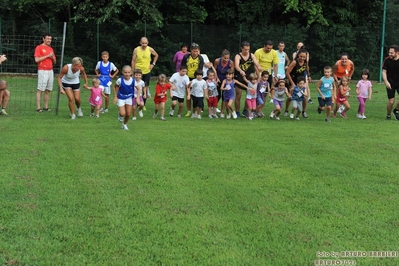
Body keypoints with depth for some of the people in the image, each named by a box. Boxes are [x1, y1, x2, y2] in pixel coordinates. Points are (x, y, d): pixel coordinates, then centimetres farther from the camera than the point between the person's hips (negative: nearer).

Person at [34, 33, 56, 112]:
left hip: (50, 71, 7)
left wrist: (53, 57, -1)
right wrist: (47, 56, -12)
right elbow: (36, 59, -11)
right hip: (42, 71, -7)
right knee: (40, 89, -7)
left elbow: (54, 62, 21)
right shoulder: (39, 47, -1)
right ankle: (38, 107, -8)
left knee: (48, 90, 5)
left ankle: (45, 106, 10)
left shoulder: (51, 49, 18)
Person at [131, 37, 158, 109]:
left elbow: (156, 55, 15)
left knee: (145, 87, 4)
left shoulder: (150, 49, -5)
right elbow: (133, 61, -5)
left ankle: (143, 105, 13)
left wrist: (153, 64, 5)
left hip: (147, 71, 2)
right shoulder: (136, 50, -10)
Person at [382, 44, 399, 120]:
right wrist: (386, 82, -19)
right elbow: (384, 71, -6)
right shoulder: (387, 60, -11)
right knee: (391, 101, -6)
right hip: (390, 83, -1)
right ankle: (388, 115, 20)